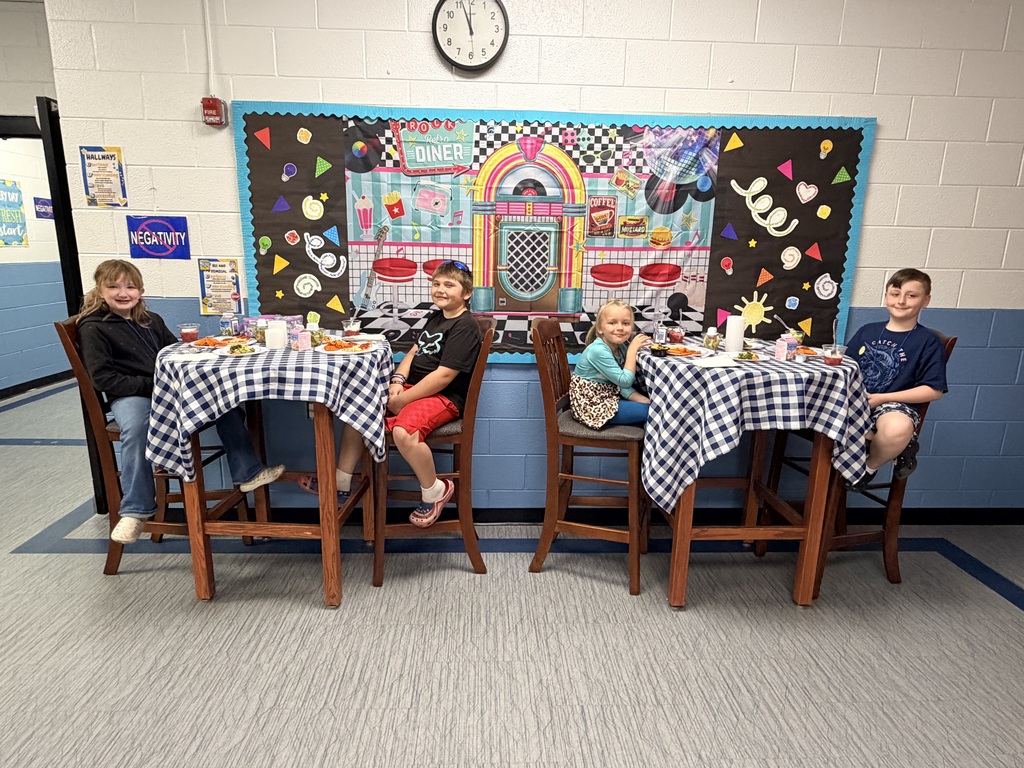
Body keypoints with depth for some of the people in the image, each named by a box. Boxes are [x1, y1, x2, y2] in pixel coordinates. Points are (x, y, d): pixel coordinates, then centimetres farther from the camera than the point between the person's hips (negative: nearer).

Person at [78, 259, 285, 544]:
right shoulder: (93, 328, -1)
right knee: (136, 428, -37)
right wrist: (149, 385, -20)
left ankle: (247, 472, -5)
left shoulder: (152, 320, 17)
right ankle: (136, 509, -23)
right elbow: (102, 378, -9)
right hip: (131, 395, -5)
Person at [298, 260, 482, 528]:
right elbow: (414, 352, 15)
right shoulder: (435, 317, 16)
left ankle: (435, 491, -9)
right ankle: (341, 482, 8)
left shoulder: (465, 326, -14)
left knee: (403, 430, -35)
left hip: (444, 397, -10)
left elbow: (444, 375, -21)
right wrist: (398, 380, -5)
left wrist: (403, 400, -19)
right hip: (414, 388, 10)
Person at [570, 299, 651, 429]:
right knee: (649, 411, -10)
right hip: (591, 405, -8)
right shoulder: (598, 350, -24)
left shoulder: (621, 347, 0)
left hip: (607, 398, 8)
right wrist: (632, 350, -18)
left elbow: (622, 386, -1)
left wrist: (644, 400, -13)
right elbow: (624, 381, -22)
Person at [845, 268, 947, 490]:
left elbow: (933, 390, -4)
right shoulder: (867, 331, 13)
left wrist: (882, 398, -11)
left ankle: (871, 465, -3)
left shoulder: (928, 342, 2)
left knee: (898, 428, -41)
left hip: (896, 406, -5)